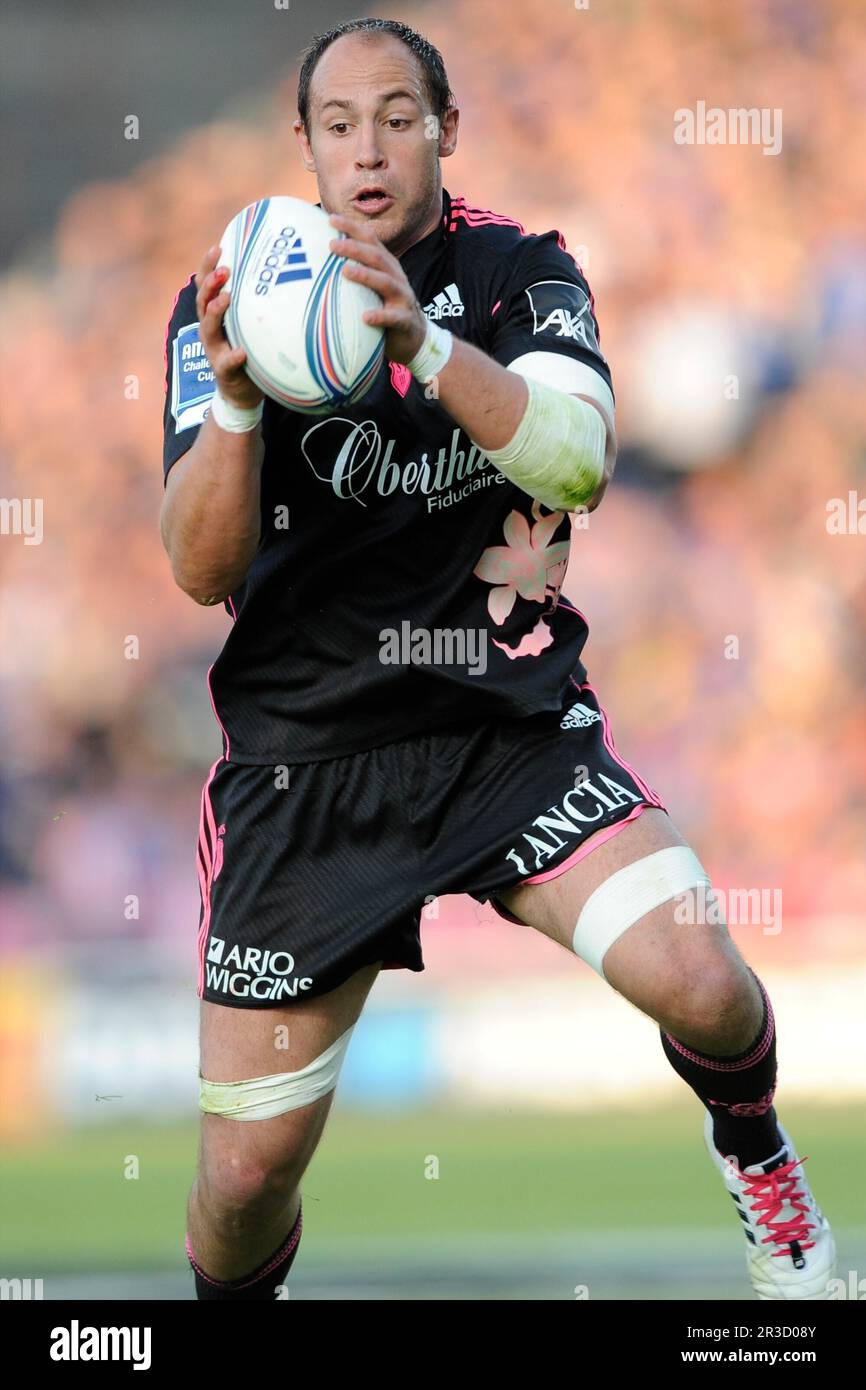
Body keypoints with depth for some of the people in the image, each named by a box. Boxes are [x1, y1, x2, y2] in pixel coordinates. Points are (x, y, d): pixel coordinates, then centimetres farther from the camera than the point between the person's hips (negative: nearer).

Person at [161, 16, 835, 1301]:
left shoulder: (518, 270, 0)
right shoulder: (231, 303, -4)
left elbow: (579, 460, -19)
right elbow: (202, 572, -13)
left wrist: (422, 343, -37)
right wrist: (234, 400, -33)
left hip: (516, 725, 1)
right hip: (308, 763, 0)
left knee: (704, 985, -21)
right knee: (249, 1168, -4)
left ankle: (751, 1149, 13)